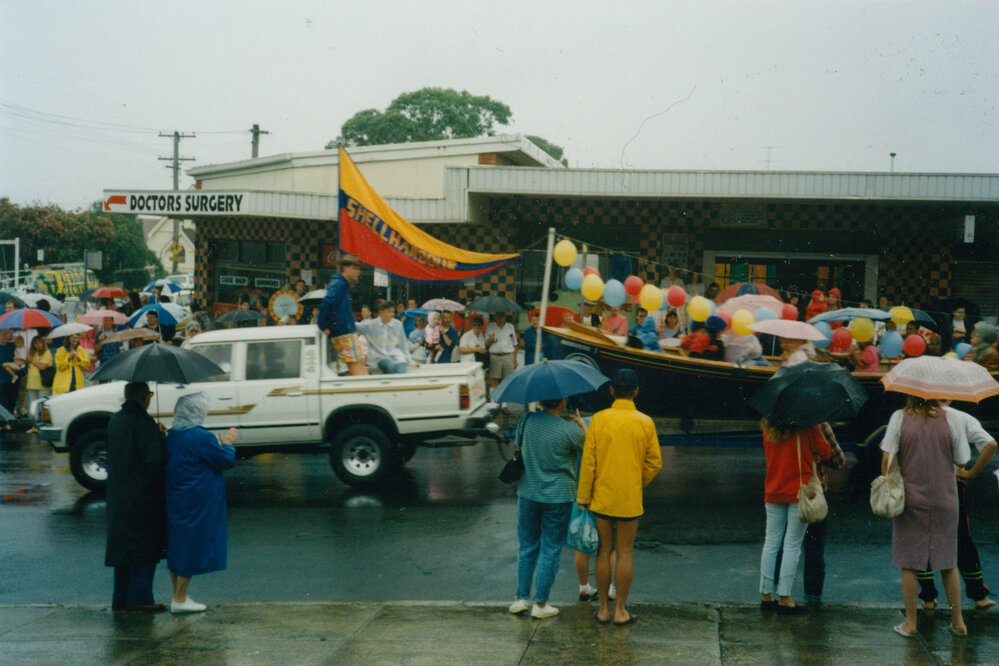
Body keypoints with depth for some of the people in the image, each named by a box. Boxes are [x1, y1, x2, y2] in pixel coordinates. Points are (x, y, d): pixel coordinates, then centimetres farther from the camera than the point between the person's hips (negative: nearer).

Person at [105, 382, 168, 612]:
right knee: (146, 547, 1)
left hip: (118, 495, 8)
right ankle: (139, 597, 2)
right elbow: (156, 458, -22)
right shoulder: (143, 421, -18)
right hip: (143, 495, -8)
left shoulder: (114, 420, 7)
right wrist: (161, 436, -3)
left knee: (123, 546, 14)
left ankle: (120, 598, 19)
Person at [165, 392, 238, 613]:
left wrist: (219, 445, 18)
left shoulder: (172, 435, 7)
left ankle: (179, 597, 23)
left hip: (175, 502, 9)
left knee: (178, 548, 14)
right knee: (192, 548, -1)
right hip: (196, 504, -9)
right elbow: (227, 460, -11)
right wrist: (228, 444, 8)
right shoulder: (201, 438, -19)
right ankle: (180, 600, 3)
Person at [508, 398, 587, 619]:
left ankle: (521, 597, 19)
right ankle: (541, 604, 10)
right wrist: (581, 423, 12)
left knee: (527, 548, 16)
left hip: (528, 495, 4)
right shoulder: (569, 430, -17)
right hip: (558, 497, -4)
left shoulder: (526, 421, -3)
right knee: (550, 551, 6)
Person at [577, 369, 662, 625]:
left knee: (603, 552, 9)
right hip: (630, 499, 0)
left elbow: (588, 462, -7)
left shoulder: (599, 419, -7)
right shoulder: (645, 423, -5)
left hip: (601, 497, 0)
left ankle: (604, 609, 15)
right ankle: (620, 610, 11)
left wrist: (583, 497, 0)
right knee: (625, 553, 7)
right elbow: (654, 462, -1)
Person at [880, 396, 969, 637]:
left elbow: (887, 459, -8)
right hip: (945, 501, 1)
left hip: (910, 500, -1)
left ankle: (910, 623, 10)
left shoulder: (899, 418, -7)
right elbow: (962, 460, 2)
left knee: (909, 563, 6)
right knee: (949, 563, 14)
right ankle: (958, 622, 21)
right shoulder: (951, 420, -5)